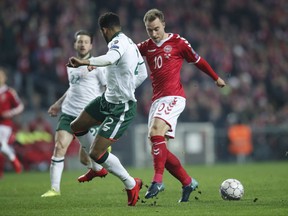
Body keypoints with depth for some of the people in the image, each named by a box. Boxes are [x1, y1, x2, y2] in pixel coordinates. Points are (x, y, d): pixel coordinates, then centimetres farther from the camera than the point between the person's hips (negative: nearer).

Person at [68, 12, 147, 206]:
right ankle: (98, 168, 38)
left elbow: (111, 58, -45)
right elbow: (142, 74, 19)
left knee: (96, 153, -10)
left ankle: (131, 184, 7)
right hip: (107, 99, 10)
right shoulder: (131, 43, 8)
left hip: (121, 109, -10)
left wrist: (84, 62, -57)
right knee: (76, 127, 20)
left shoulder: (118, 42, -20)